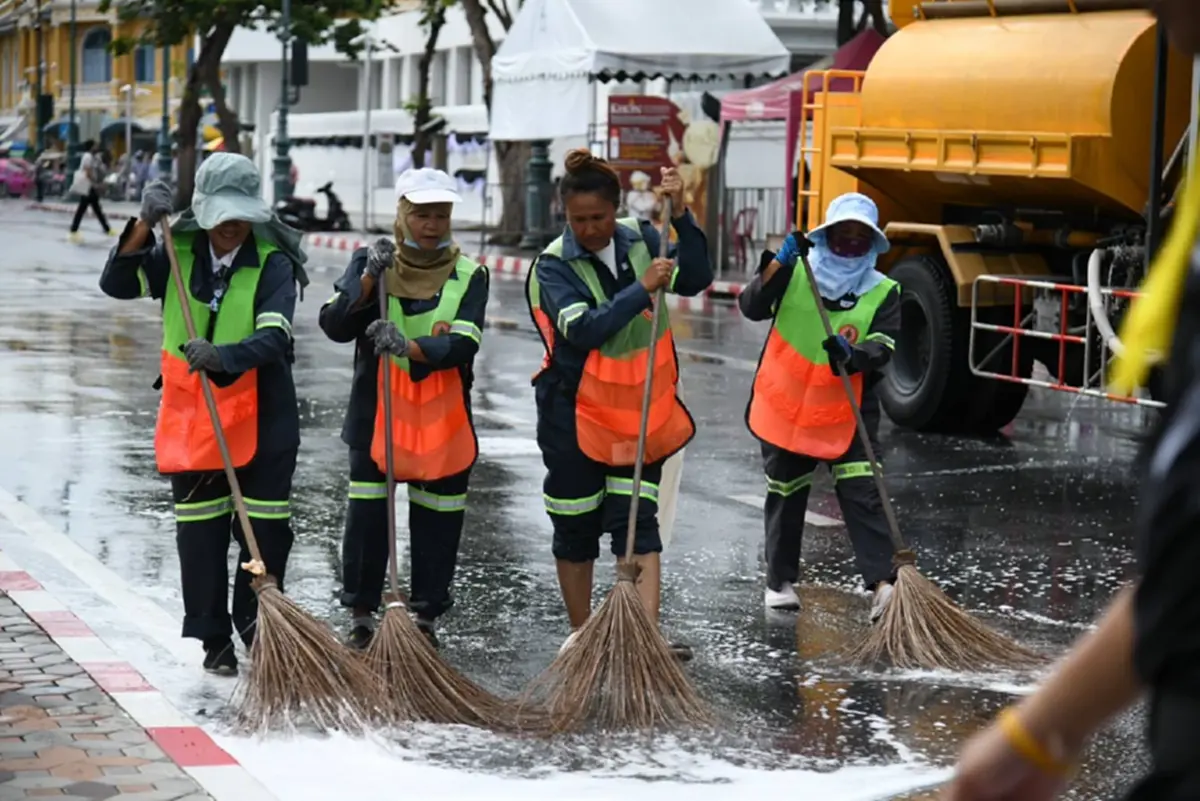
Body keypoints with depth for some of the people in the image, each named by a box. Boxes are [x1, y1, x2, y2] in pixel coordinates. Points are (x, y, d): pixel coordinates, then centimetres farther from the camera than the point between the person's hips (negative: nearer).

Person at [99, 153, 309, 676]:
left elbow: (273, 339, -25)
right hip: (190, 414, 3)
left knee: (267, 528, 2)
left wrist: (222, 357, -43)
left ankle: (258, 628, 22)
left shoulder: (273, 263, -12)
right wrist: (144, 226, -23)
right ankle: (213, 639, 18)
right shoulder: (179, 255, 0)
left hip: (262, 415, -3)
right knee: (200, 530, 7)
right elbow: (116, 283, -10)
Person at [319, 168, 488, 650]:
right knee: (366, 517, 2)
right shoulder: (369, 262, 3)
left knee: (437, 521, 5)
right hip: (374, 413, 0)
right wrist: (368, 280, -23)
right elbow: (334, 326, -9)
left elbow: (461, 346, -15)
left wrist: (408, 347, -33)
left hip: (443, 420, 0)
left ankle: (426, 618, 20)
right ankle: (361, 618, 16)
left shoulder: (469, 276, -1)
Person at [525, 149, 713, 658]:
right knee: (576, 526, 9)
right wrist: (642, 289, -28)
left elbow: (695, 280, -8)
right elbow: (584, 330, -25)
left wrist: (680, 216, -18)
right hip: (573, 412, -2)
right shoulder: (554, 264, -12)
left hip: (636, 412, 2)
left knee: (638, 521, -5)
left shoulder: (640, 241, 1)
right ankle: (581, 632, 25)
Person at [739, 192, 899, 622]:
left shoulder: (883, 293, -2)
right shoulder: (795, 273, 0)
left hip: (848, 413, -1)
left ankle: (882, 583, -13)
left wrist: (854, 354, -37)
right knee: (785, 496, 13)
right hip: (785, 405, 1)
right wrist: (779, 263, -28)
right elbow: (752, 307, -15)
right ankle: (780, 581, 27)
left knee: (862, 494, -11)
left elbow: (882, 346, -15)